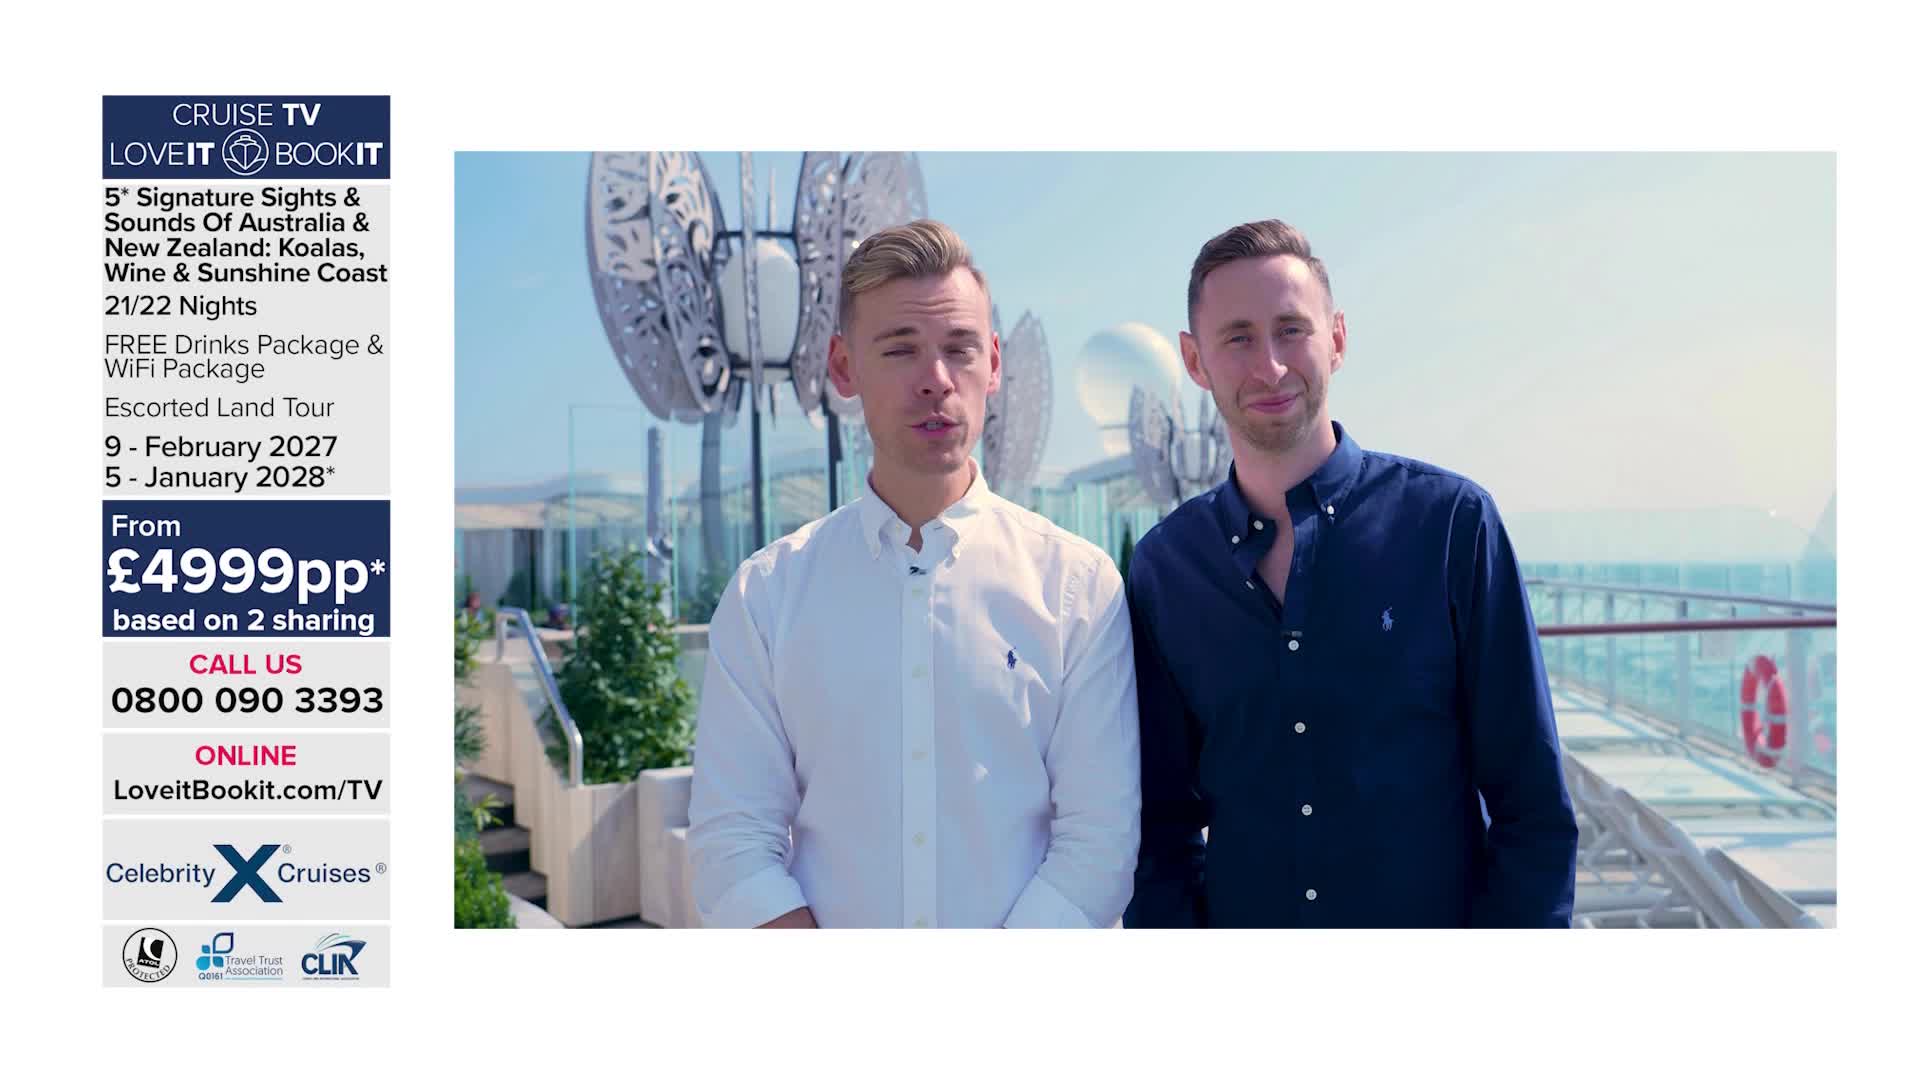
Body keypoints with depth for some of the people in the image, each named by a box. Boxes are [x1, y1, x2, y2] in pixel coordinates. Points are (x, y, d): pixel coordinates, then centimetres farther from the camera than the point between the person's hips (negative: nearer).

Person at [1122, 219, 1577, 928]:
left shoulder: (1451, 521, -10)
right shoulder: (1160, 569, -3)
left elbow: (1532, 802, -8)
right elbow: (1162, 816, 2)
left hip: (1439, 914, -1)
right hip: (1238, 915, 2)